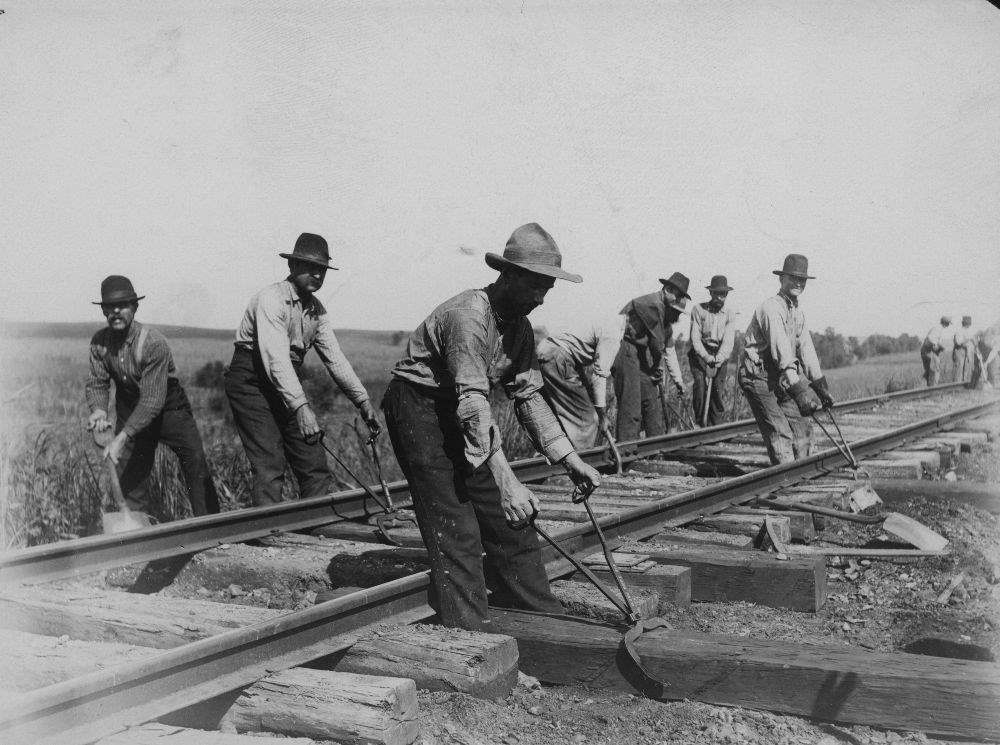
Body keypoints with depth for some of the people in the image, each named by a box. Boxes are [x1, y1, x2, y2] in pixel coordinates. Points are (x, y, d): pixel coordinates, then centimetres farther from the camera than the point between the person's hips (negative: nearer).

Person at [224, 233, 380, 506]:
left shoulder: (316, 309, 7)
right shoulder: (271, 299, -18)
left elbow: (334, 358, 8)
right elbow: (275, 358, -28)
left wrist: (362, 401, 0)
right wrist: (300, 406, -38)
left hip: (288, 386, 7)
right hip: (251, 383, -7)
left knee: (315, 464, 2)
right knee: (270, 468, -15)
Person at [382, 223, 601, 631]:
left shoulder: (520, 326, 1)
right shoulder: (468, 315, -27)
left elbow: (528, 394, 5)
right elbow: (472, 401, -35)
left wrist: (568, 458, -4)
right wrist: (506, 479, -41)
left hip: (459, 414, 9)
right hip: (417, 406, -8)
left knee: (507, 517, 8)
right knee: (455, 528, -12)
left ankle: (543, 618, 19)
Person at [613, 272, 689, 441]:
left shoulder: (666, 312, 15)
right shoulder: (653, 304, -16)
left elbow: (669, 349, 19)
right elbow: (657, 340, -12)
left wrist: (678, 380, 18)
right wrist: (658, 366, 1)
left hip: (642, 353, 10)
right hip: (625, 350, -10)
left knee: (653, 401, 9)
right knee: (630, 408, -10)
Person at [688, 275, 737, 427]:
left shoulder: (730, 315, 5)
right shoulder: (698, 310, 0)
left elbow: (728, 340, -9)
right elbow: (695, 337, -7)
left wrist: (719, 358, -27)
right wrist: (706, 356, -23)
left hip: (720, 357, 2)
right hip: (700, 354, -2)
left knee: (717, 390, -6)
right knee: (700, 384, -18)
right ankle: (700, 423, -10)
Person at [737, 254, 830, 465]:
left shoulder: (798, 312, 13)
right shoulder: (771, 307, -17)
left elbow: (806, 350, 14)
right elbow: (781, 351, -25)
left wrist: (822, 388, 10)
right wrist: (799, 391, -30)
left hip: (779, 378, 9)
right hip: (757, 376, -9)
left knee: (801, 428, 6)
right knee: (779, 432, -15)